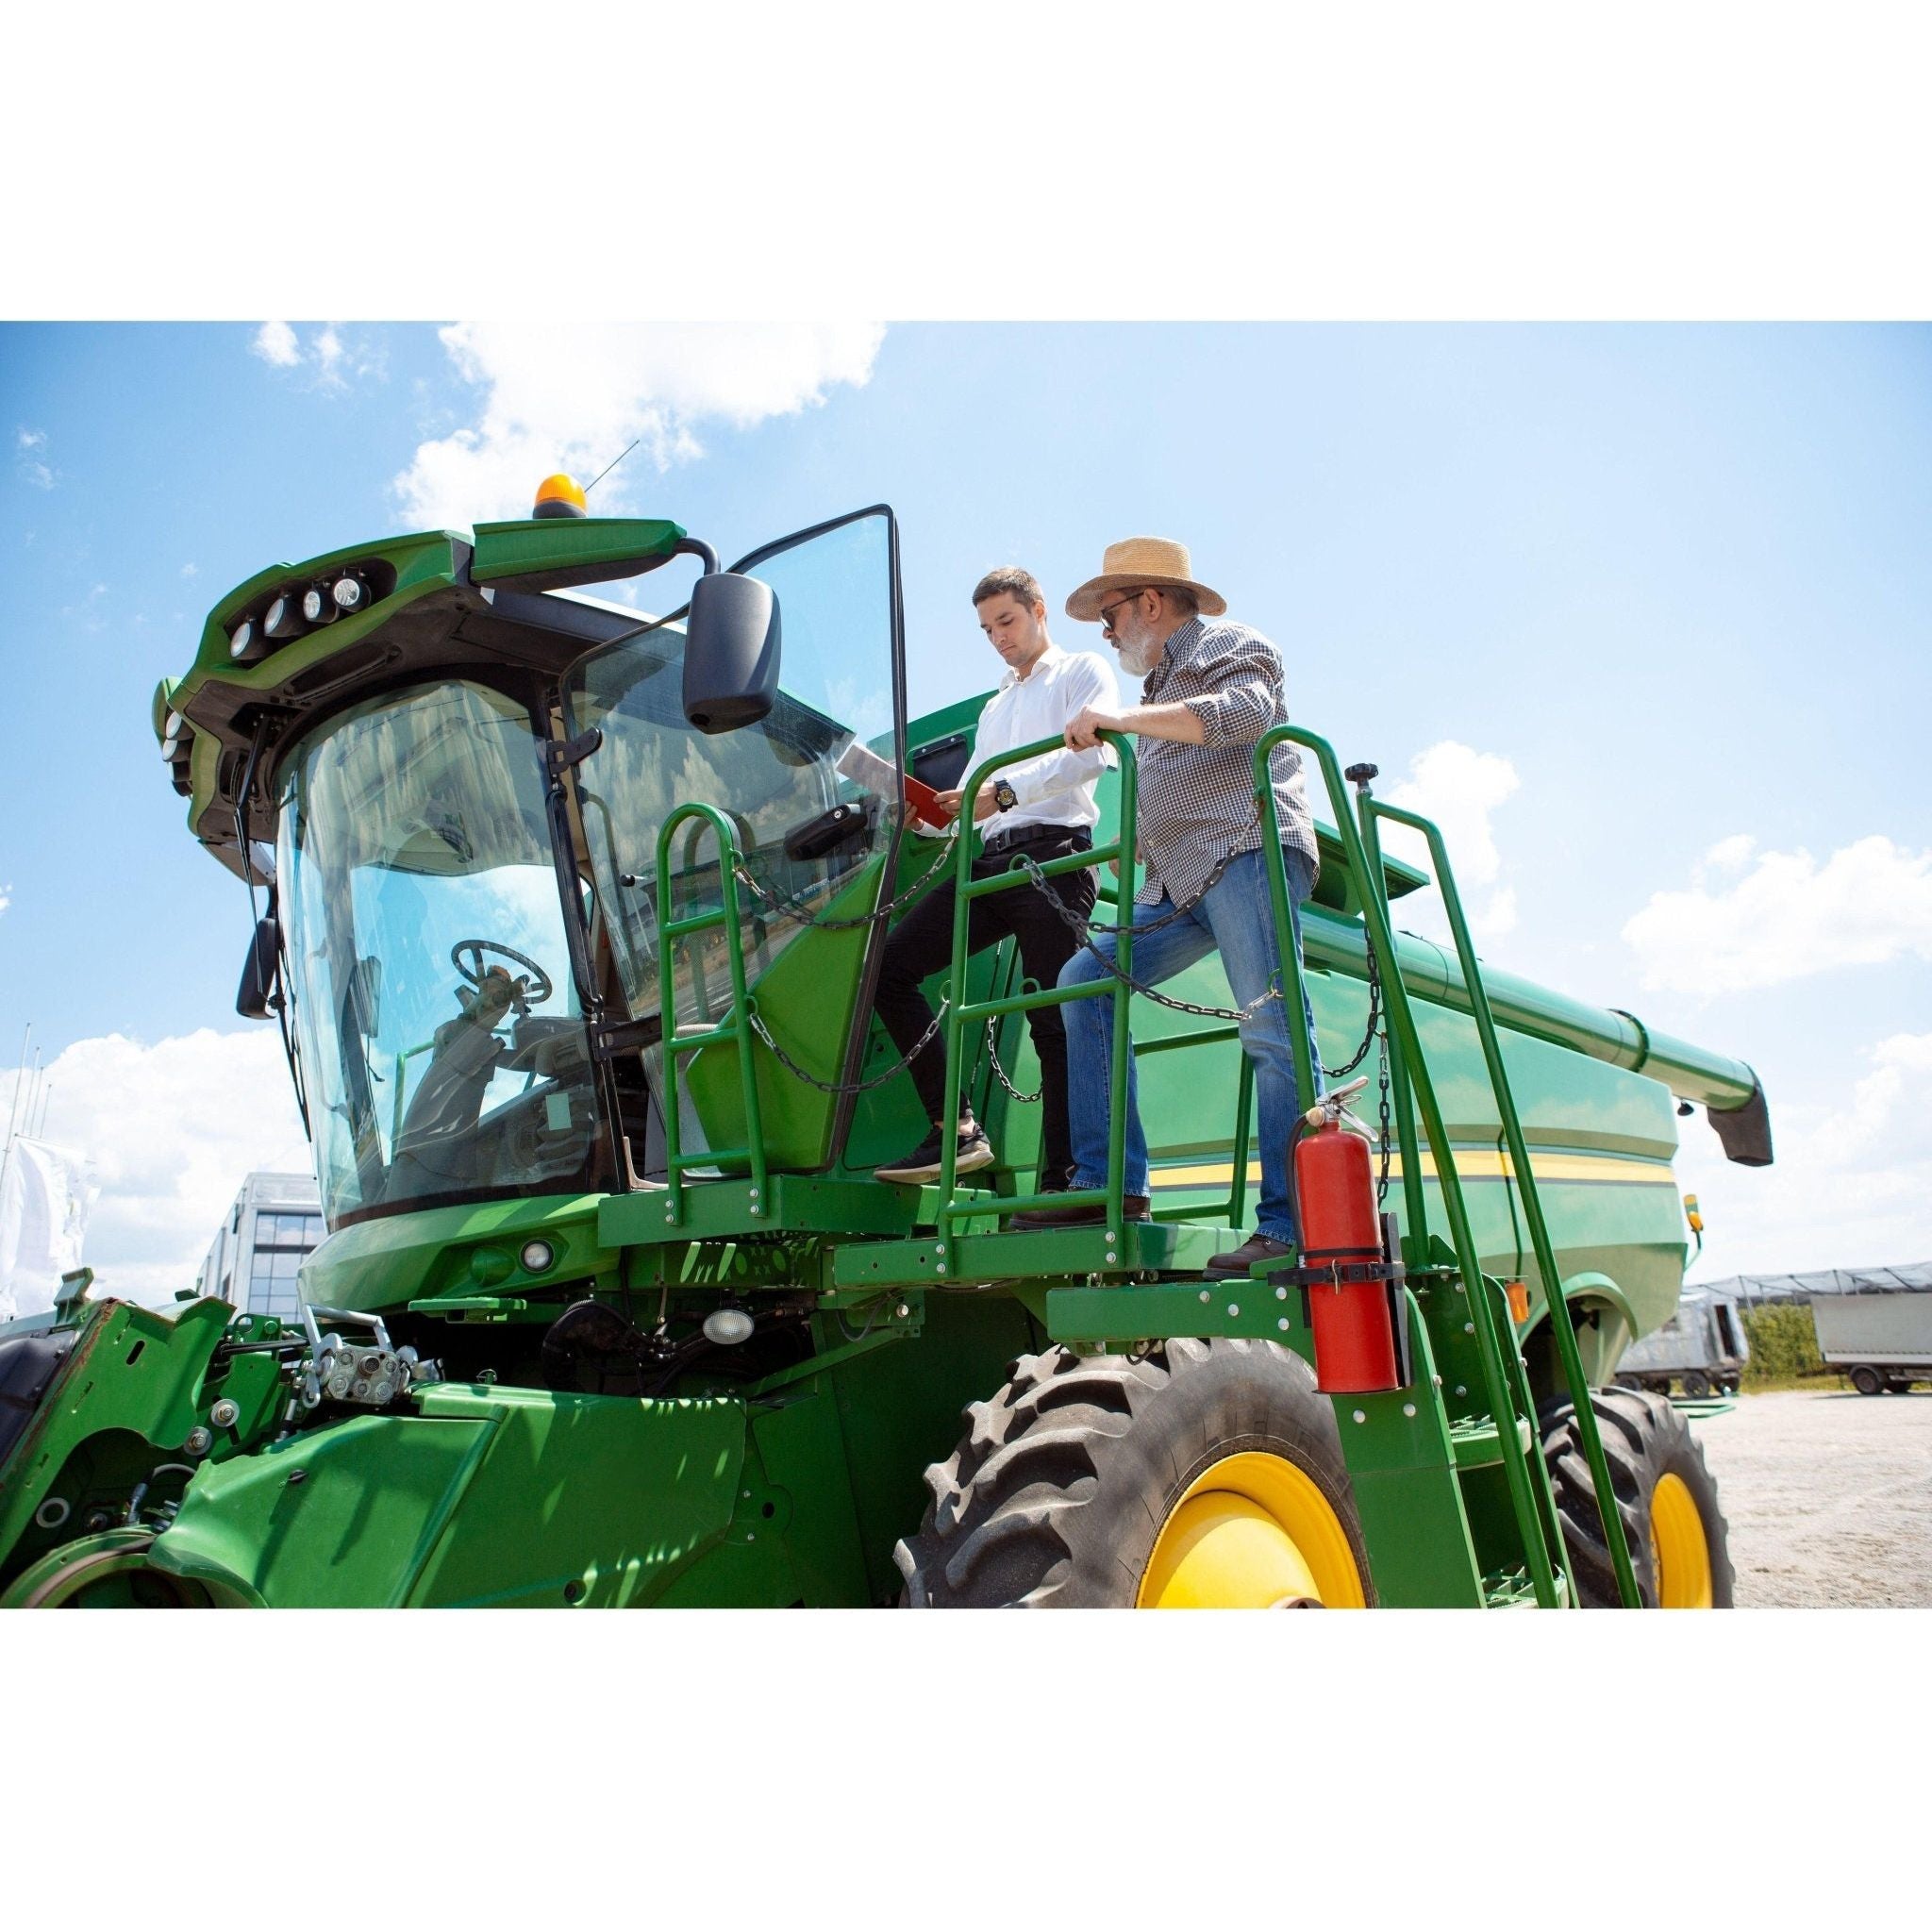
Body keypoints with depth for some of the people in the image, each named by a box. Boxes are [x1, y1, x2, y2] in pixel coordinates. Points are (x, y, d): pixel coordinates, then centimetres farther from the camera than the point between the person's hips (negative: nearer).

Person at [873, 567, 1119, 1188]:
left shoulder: (1084, 671, 12)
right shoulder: (994, 708, 33)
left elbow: (1086, 757, -8)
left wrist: (1005, 792, -20)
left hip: (1051, 856, -7)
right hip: (991, 860, 7)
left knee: (1053, 1019, -11)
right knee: (889, 967, -8)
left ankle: (1060, 1180, -8)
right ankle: (956, 1130, -9)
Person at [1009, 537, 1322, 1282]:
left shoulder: (1229, 644, 7)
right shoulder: (1161, 689, 31)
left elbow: (1243, 712, -17)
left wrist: (1123, 719, -18)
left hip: (1248, 851, -9)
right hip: (1183, 881, 9)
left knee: (1271, 1031, -16)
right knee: (1085, 979, -4)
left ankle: (1289, 1225, -16)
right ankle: (1109, 1182, -7)